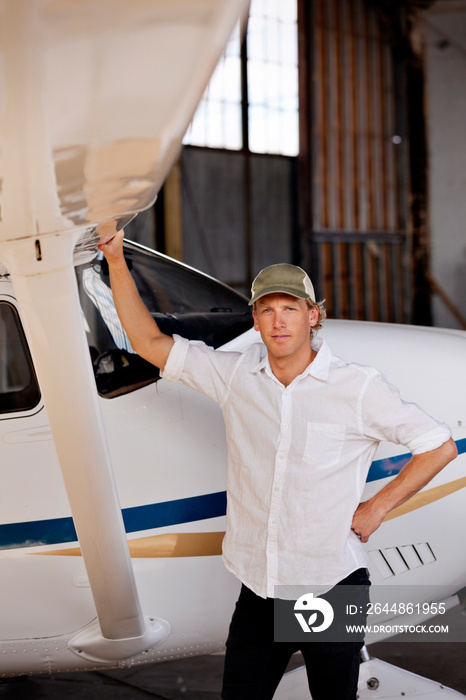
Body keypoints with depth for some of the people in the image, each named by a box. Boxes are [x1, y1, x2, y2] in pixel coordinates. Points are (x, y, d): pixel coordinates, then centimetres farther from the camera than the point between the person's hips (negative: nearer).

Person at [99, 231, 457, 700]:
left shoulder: (357, 388, -6)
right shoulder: (236, 376, 2)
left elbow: (440, 447, 0)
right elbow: (149, 342, 6)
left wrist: (375, 509, -3)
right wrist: (115, 259, 0)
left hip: (330, 587, -3)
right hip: (259, 591, 3)